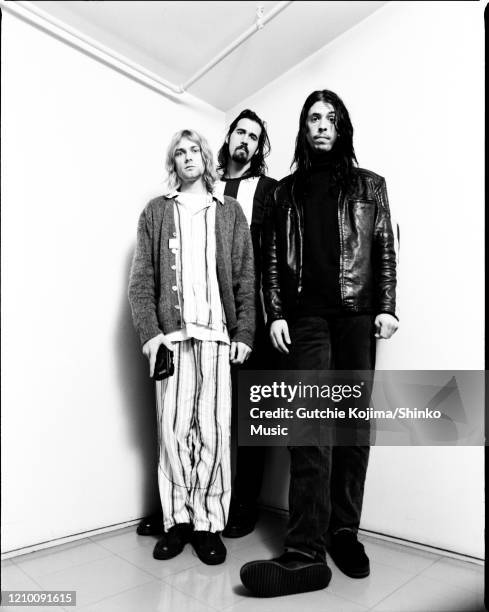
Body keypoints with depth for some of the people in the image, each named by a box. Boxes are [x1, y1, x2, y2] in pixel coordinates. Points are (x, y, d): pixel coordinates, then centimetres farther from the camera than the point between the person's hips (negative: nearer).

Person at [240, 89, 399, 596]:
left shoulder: (369, 185, 15)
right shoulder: (285, 191, 15)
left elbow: (385, 250, 9)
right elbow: (272, 257, 10)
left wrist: (387, 307, -1)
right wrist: (276, 314, 0)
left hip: (358, 316, 1)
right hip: (306, 319, 0)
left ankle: (344, 533, 17)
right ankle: (306, 554, -2)